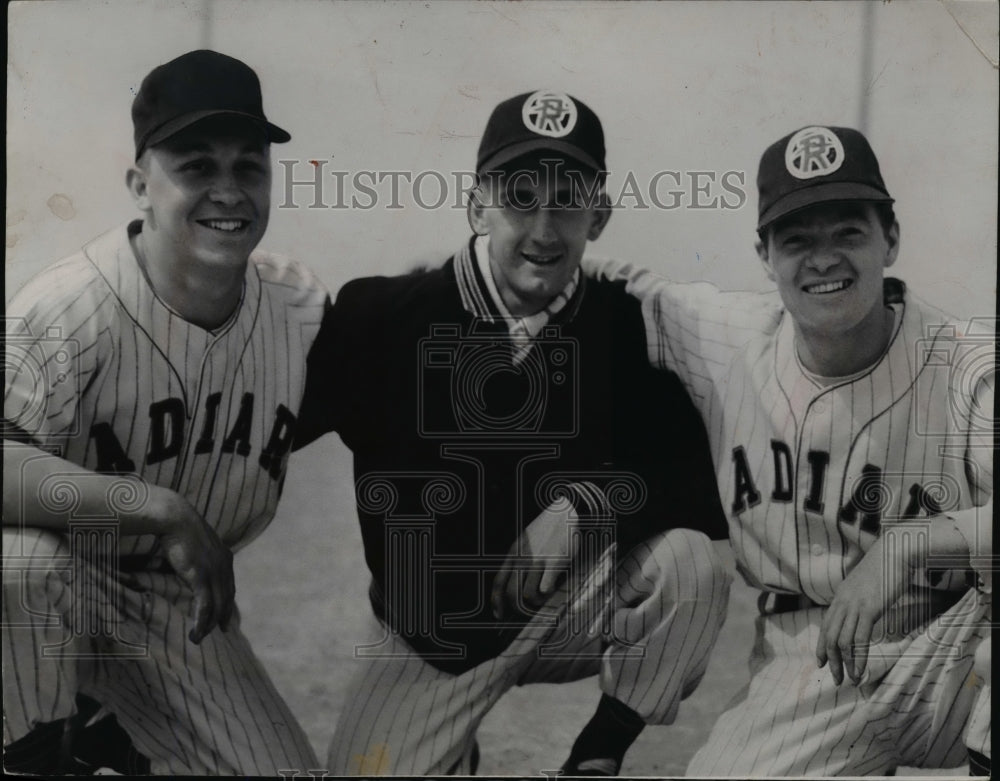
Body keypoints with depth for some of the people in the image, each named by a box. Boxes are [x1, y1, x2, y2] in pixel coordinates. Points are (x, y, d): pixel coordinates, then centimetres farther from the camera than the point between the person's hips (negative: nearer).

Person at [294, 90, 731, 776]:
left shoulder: (629, 326, -10)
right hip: (430, 632, 0)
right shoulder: (382, 315, -14)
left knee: (690, 564, -26)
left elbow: (695, 482, -13)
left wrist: (583, 505, -26)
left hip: (581, 607, 1)